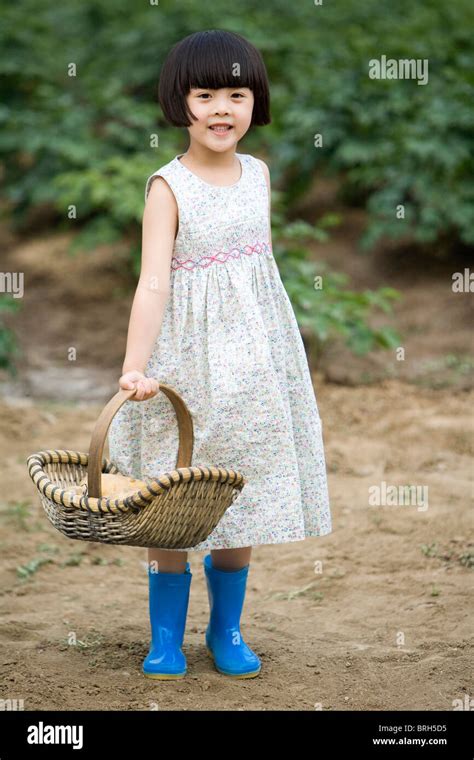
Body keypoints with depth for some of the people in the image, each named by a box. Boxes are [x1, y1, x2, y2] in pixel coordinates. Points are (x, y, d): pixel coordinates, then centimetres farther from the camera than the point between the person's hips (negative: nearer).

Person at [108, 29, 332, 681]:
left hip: (252, 355, 5)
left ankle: (227, 631, 24)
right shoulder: (168, 186, -11)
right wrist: (134, 367, -29)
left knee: (244, 495, 10)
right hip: (189, 356, -5)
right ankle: (166, 639, 16)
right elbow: (153, 282, -19)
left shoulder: (257, 173, 6)